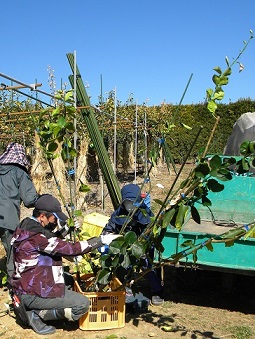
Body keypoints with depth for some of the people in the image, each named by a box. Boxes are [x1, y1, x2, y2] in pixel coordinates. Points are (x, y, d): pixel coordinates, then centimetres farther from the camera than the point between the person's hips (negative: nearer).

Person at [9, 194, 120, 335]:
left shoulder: (25, 227, 5)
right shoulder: (36, 237, -25)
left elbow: (51, 243, 17)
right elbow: (72, 249, -26)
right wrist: (101, 240, -19)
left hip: (23, 286, 10)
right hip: (32, 294, -10)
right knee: (83, 304, -8)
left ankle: (31, 307, 13)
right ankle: (37, 313, -2)